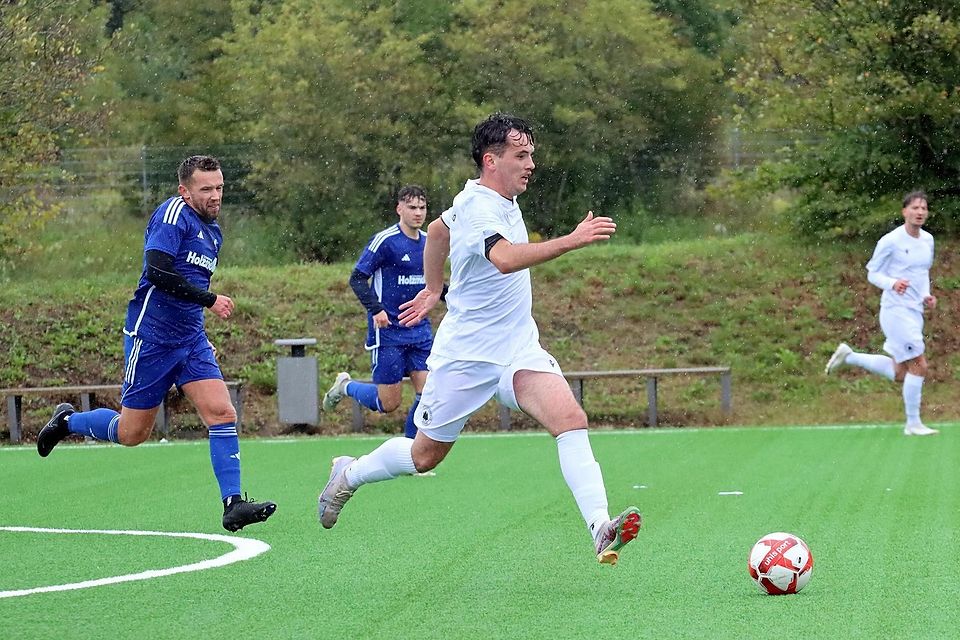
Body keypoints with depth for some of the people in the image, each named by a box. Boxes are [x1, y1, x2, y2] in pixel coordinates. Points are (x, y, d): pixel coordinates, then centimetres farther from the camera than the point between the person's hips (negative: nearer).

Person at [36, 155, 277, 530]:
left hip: (191, 338, 7)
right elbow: (157, 271, -26)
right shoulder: (174, 213, -14)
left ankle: (233, 505, -10)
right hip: (151, 336, -7)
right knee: (131, 433, 3)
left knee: (222, 413, -10)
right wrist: (209, 299, -22)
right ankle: (67, 421, 30)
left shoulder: (213, 231, 14)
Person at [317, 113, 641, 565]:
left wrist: (433, 288, 37)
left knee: (570, 418, -19)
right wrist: (571, 241, -50)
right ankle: (349, 474, 38)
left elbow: (437, 229, 27)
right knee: (425, 456, 9)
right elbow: (505, 258, -43)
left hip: (518, 350, 7)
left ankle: (600, 529, -30)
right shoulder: (478, 208, -21)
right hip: (466, 355, -7)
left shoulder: (501, 201, 8)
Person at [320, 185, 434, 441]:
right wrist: (376, 309, -23)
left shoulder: (429, 242, 9)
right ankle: (345, 386, 26)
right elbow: (357, 278, -11)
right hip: (388, 332, -6)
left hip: (420, 331, 6)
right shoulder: (385, 240, -12)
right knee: (388, 403, -3)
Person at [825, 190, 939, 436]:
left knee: (898, 374, 12)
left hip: (915, 312, 8)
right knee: (919, 366, -11)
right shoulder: (890, 241, -12)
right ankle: (913, 424, 0)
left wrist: (926, 295, 5)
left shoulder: (928, 240, 9)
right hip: (896, 311, -8)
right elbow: (872, 273, -5)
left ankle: (848, 356, 27)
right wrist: (893, 284, -25)